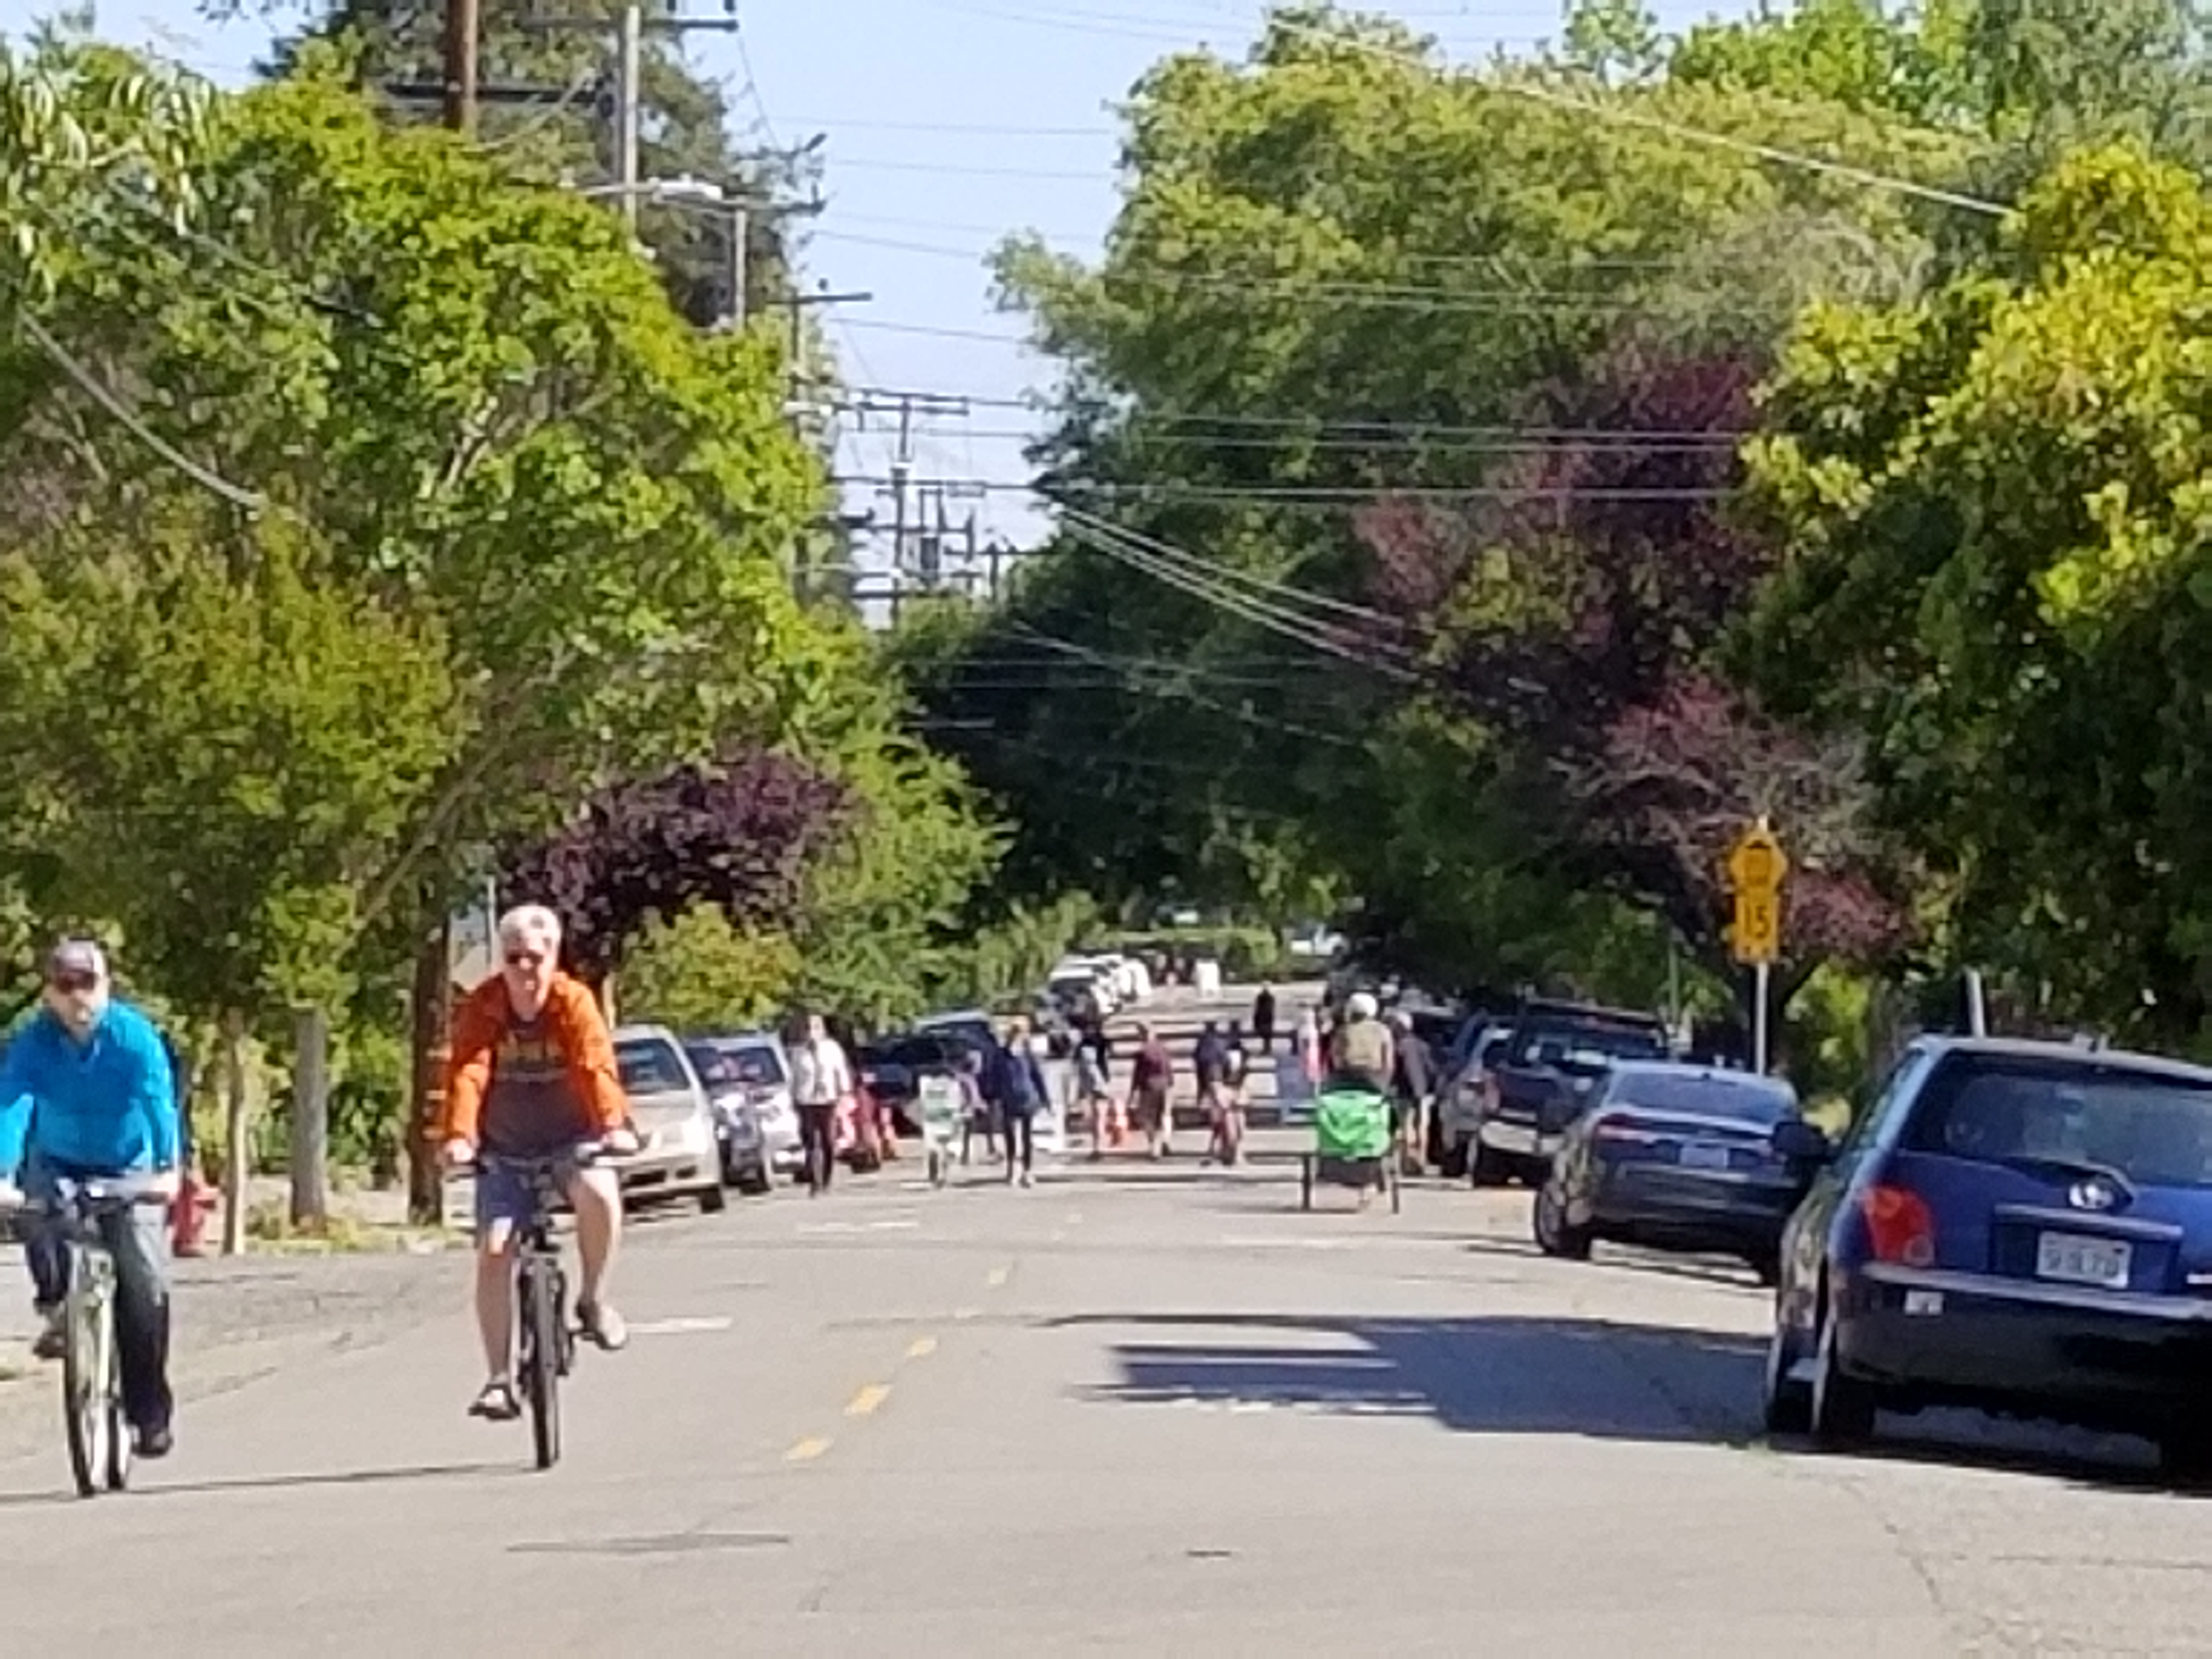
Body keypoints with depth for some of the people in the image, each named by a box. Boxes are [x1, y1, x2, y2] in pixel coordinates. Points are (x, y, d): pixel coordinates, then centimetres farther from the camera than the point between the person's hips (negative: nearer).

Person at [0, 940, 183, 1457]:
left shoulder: (134, 1037, -20)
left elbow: (159, 1101, -32)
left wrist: (167, 1170, -48)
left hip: (128, 1170, -1)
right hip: (59, 1163, 1)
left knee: (141, 1286, -14)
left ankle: (150, 1412, -2)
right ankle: (57, 1306, -9)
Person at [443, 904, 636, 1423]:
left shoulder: (575, 1003, -14)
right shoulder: (481, 1010, -11)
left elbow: (596, 1065, -28)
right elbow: (467, 1074, -23)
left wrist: (614, 1124, -44)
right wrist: (460, 1136, -40)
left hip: (572, 1140, -1)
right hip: (505, 1151, 1)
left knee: (599, 1193, -33)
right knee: (493, 1252, -12)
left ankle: (593, 1300, -8)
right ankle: (498, 1380, -2)